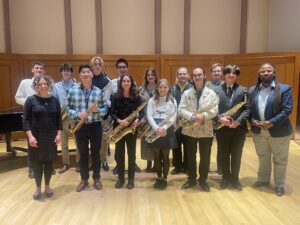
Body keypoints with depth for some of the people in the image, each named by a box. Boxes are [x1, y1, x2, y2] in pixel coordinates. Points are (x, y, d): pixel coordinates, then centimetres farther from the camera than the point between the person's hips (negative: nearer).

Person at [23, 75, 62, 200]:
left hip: (51, 137, 2)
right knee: (37, 162, 7)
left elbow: (59, 119, 4)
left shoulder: (54, 100, 3)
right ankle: (38, 188, 23)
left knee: (49, 162, 10)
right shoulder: (31, 100, -4)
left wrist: (59, 134, -4)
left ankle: (47, 186, 27)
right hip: (36, 138, -2)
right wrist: (30, 136, -15)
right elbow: (26, 120, -6)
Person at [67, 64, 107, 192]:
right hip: (80, 127, 0)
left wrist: (98, 110, -18)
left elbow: (106, 110, 2)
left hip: (96, 126, 0)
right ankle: (84, 179, 28)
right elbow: (68, 109, 0)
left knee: (95, 153, 11)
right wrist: (78, 114, -18)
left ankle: (96, 178, 28)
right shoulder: (72, 90, -1)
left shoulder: (99, 91, 0)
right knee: (83, 154, 11)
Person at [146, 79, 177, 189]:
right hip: (155, 130, 1)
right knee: (157, 155, 10)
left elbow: (173, 117, -4)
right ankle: (159, 177, 24)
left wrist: (164, 127, -19)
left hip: (167, 130, -1)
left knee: (165, 156, 7)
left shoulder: (172, 101, 5)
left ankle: (164, 178, 20)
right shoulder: (152, 100, 7)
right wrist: (156, 128, -18)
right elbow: (149, 115, -3)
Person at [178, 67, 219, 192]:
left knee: (205, 157, 8)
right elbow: (181, 109, -6)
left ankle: (203, 180, 26)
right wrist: (192, 117, -21)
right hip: (189, 130, 1)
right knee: (190, 156, 12)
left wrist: (203, 115, -23)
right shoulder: (186, 93, 2)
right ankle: (191, 179, 28)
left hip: (206, 130, -1)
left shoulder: (211, 93, 1)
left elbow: (214, 110, -6)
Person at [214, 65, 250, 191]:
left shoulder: (243, 90, 3)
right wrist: (220, 118, -18)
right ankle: (226, 178, 28)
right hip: (222, 128, 0)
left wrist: (238, 121, -17)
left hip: (239, 128, 0)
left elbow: (247, 109, -4)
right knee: (224, 155, 12)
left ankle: (234, 178, 27)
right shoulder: (217, 90, 3)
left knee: (236, 155, 11)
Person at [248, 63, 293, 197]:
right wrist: (252, 120, -13)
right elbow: (249, 108, 4)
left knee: (279, 161, 12)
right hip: (259, 132, 4)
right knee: (263, 158, 20)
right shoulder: (253, 90, 4)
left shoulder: (284, 89, -9)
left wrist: (272, 123, -23)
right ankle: (263, 179, 40)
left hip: (278, 132, -4)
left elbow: (287, 110, -16)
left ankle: (279, 185, 31)